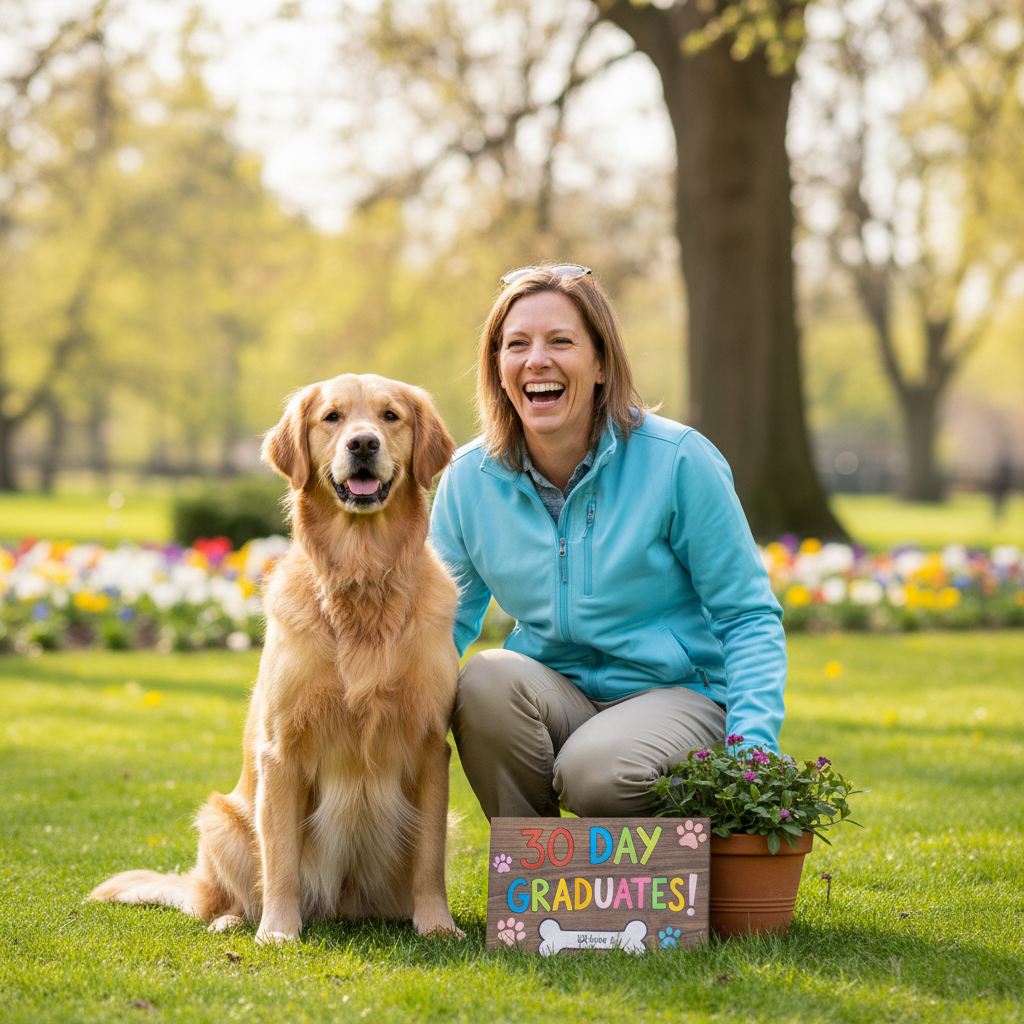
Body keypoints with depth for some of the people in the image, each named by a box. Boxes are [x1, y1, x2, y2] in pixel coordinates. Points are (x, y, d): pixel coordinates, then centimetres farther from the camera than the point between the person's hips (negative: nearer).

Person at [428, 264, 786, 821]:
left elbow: (747, 617, -6)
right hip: (552, 693, 3)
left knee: (595, 771, -35)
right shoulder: (469, 478, 0)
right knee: (486, 677, -30)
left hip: (678, 694, -3)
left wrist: (753, 743, -20)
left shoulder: (679, 459, -10)